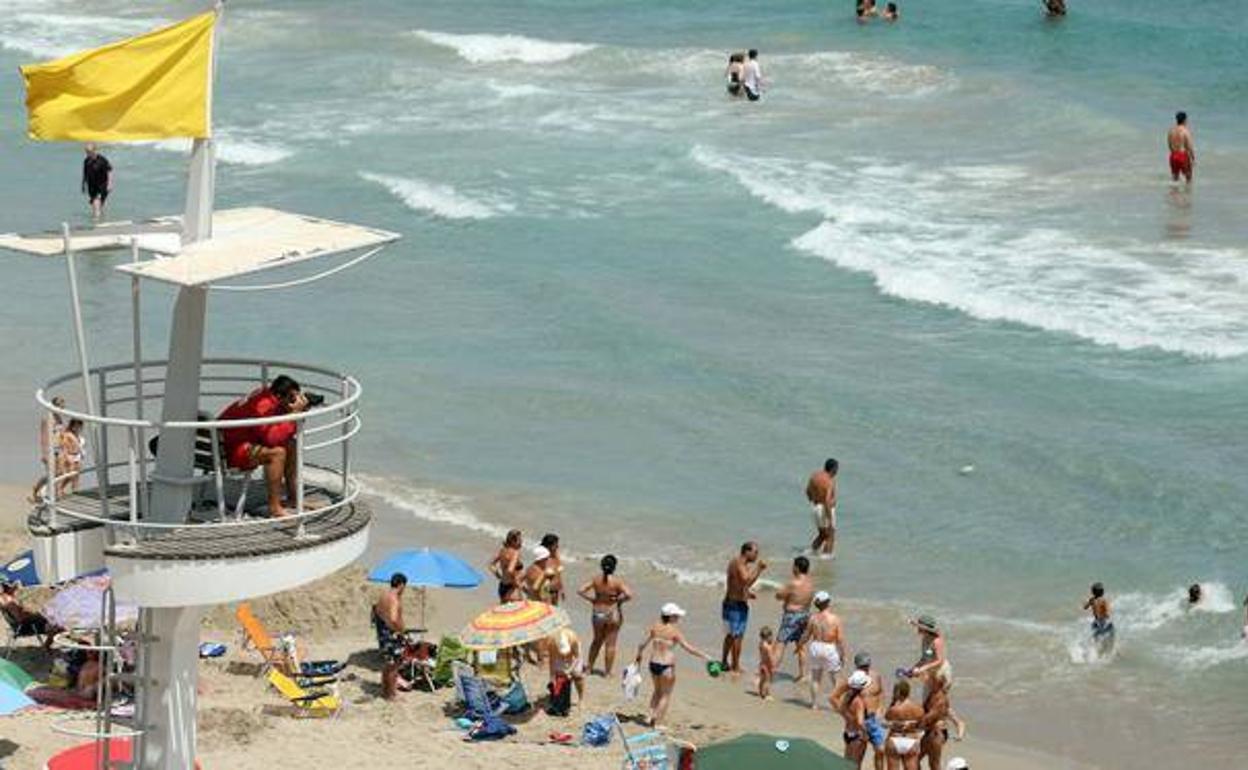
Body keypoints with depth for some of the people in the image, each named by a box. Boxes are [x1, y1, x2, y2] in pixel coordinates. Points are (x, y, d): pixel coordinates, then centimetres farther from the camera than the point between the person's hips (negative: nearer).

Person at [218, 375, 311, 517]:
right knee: (277, 452, -27)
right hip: (229, 449, -10)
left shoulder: (270, 396, 1)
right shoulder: (262, 405, -27)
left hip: (248, 440, 10)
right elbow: (272, 437, -34)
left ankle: (293, 497, 19)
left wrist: (301, 411, -8)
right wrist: (294, 413, -29)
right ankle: (274, 508, -22)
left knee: (290, 445, 10)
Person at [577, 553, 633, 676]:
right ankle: (607, 671, 14)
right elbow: (629, 595, -27)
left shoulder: (596, 580, -7)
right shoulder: (617, 582, -18)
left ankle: (590, 668, 28)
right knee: (610, 644, 8)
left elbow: (580, 591, -7)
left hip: (597, 613, 4)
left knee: (597, 640, 22)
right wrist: (619, 600, -10)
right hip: (613, 614, -4)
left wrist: (592, 599, 0)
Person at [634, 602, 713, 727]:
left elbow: (642, 644, 5)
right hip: (667, 666, -5)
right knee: (666, 695, 8)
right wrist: (704, 656, -12)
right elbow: (688, 648, -17)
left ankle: (652, 715, 22)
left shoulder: (655, 628, 1)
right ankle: (657, 723, 5)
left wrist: (639, 655, 23)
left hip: (653, 664, 5)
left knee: (657, 691, 26)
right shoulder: (674, 631, -14)